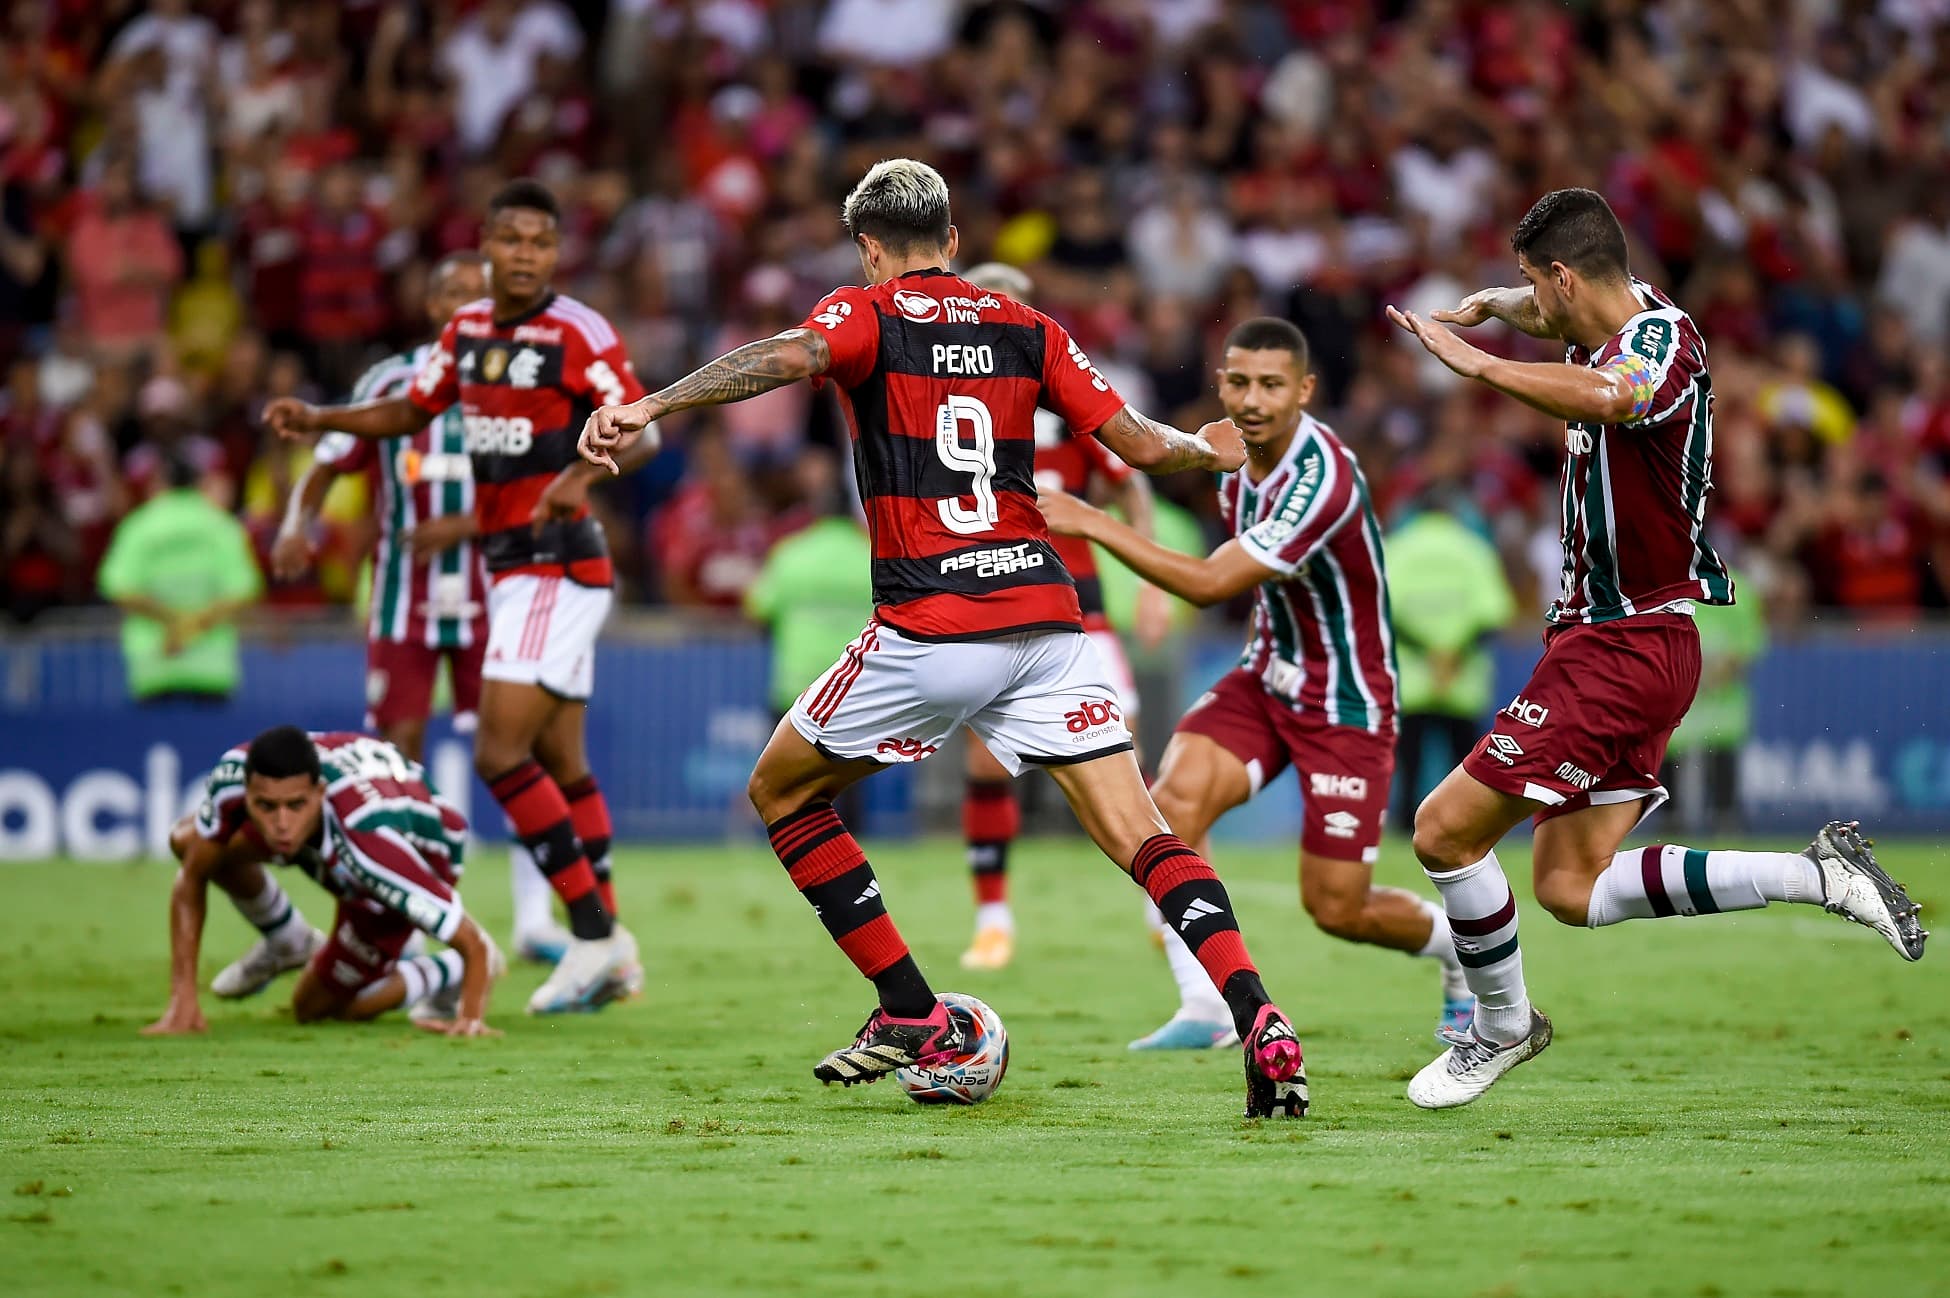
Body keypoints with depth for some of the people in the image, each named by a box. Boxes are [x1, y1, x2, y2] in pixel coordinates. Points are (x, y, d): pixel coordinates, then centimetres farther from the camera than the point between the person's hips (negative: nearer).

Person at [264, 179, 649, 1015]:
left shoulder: (578, 335, -13)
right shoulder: (468, 329, 10)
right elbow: (413, 411, 23)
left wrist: (583, 475, -34)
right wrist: (319, 419, 10)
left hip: (554, 564, -8)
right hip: (508, 565, 8)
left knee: (499, 752, -14)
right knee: (559, 760, 11)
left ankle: (593, 934, -7)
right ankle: (610, 954, 18)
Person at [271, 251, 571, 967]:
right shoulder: (391, 382, 4)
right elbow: (330, 463, 8)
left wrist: (464, 525, -17)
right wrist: (296, 527, -10)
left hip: (492, 592, -1)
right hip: (404, 596, 1)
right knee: (397, 750, -1)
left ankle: (533, 916, 0)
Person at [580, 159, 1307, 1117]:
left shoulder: (866, 315, 4)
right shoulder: (1028, 330, 15)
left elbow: (789, 357, -19)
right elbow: (1139, 444, 12)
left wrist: (648, 408, -29)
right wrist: (1207, 450, 34)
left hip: (929, 627, -4)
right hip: (1045, 614, 4)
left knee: (782, 789, 17)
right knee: (1141, 836, 0)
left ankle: (912, 1016, 13)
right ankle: (1261, 1025, -20)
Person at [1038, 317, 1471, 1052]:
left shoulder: (1321, 479, -29)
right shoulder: (1238, 454, -2)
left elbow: (1210, 585, -33)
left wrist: (1094, 525, -34)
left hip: (1347, 701, -7)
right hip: (1267, 678, 7)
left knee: (1336, 908, -3)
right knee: (1173, 803, -21)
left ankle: (1461, 942, 30)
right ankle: (1204, 1011, -13)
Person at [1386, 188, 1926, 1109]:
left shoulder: (1661, 339, -20)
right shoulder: (1615, 321, 8)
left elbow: (1607, 396, -46)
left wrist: (1478, 363, -40)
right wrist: (1484, 305, 36)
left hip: (1625, 648, -10)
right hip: (1609, 639, 10)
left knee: (1445, 832, -6)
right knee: (1571, 888, 9)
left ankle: (1502, 1026, 15)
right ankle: (1820, 874, 10)